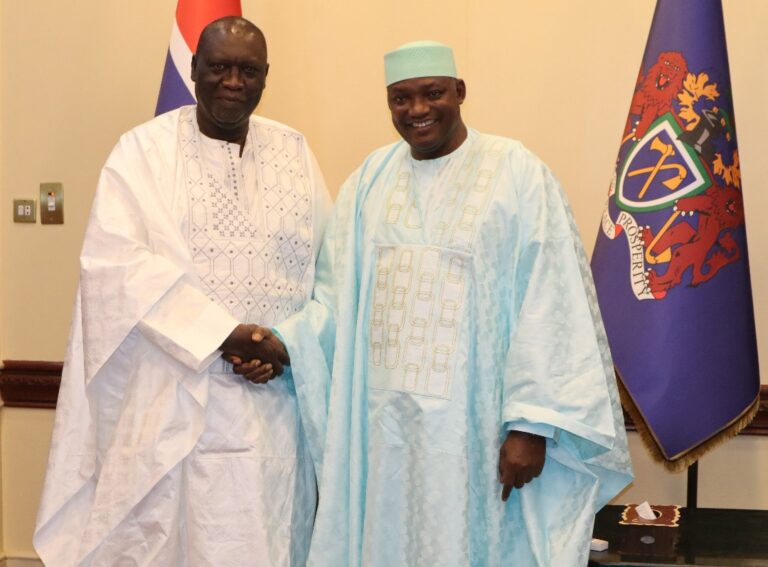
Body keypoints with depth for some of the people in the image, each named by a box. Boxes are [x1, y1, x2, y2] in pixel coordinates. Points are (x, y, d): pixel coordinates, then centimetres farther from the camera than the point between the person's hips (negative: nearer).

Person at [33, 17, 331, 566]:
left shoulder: (294, 151, 9)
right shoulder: (145, 150, -1)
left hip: (275, 402, 3)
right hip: (174, 399, -3)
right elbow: (115, 258, -13)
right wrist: (223, 333, -19)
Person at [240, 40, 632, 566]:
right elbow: (338, 296, 9)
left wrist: (531, 423, -15)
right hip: (380, 420, 4)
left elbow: (550, 307, -10)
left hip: (471, 423, -4)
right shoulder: (371, 177, 9)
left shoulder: (517, 174, -6)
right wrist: (286, 343, -9)